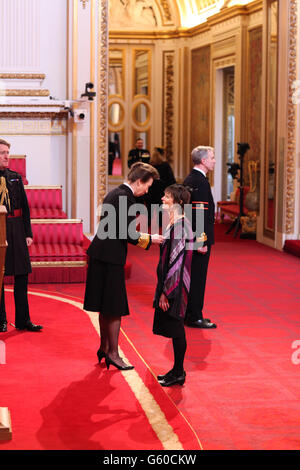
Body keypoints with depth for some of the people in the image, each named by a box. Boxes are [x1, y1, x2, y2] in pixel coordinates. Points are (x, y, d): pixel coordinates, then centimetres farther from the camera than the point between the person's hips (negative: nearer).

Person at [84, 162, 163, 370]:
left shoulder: (114, 193, 13)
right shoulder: (126, 198, -17)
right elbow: (126, 234, -19)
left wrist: (140, 236, 16)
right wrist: (149, 239, -6)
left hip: (101, 255, 10)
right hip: (111, 258, -10)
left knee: (106, 307, 18)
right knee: (115, 308, -1)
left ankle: (104, 347, 29)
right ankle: (113, 353, 6)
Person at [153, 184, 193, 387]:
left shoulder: (180, 226, -19)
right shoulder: (175, 223, 10)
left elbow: (176, 262, -21)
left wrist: (166, 292, -19)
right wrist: (164, 289, 21)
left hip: (175, 285, -10)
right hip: (171, 283, 10)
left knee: (176, 328, -1)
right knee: (173, 328, 14)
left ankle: (178, 373, 8)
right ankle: (177, 370, 23)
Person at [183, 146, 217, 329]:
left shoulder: (189, 179, 13)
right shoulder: (200, 181, -18)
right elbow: (199, 213, -23)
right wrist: (202, 241, -23)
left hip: (193, 237, 10)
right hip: (200, 238, -10)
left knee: (193, 277, 16)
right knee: (198, 277, -4)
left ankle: (190, 313, 24)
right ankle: (195, 317, 2)